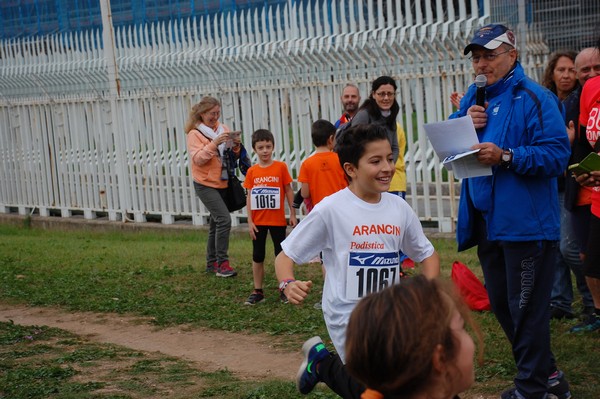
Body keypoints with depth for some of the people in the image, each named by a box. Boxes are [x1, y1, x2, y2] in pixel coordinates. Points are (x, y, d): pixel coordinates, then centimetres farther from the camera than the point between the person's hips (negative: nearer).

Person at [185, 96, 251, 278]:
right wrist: (214, 143, -26)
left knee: (216, 223, 10)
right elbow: (198, 159, -17)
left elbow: (233, 156, 12)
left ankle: (211, 263, 19)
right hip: (206, 185, -6)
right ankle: (222, 263, -14)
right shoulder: (195, 134, -6)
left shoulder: (224, 129, 9)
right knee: (224, 219, -18)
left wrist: (236, 147, -9)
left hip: (223, 183, 6)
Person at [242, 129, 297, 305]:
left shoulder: (281, 167, -5)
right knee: (257, 257, 9)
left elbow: (288, 190, 0)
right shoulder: (252, 171, -1)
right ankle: (258, 291, 18)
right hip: (258, 221, 2)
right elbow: (249, 197, 1)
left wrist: (292, 213, -1)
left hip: (277, 220, -2)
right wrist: (250, 221, -3)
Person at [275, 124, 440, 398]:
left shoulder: (399, 208, 0)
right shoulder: (330, 210, -13)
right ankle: (322, 363, 22)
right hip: (348, 317, -5)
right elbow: (286, 255, -7)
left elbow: (427, 254, 14)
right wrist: (288, 285, -28)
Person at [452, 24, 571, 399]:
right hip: (487, 222, 8)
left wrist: (506, 156, -28)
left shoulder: (534, 98, -12)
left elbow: (557, 153, -19)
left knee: (527, 308, 1)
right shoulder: (474, 97, 12)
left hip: (525, 223, -8)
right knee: (502, 304, 17)